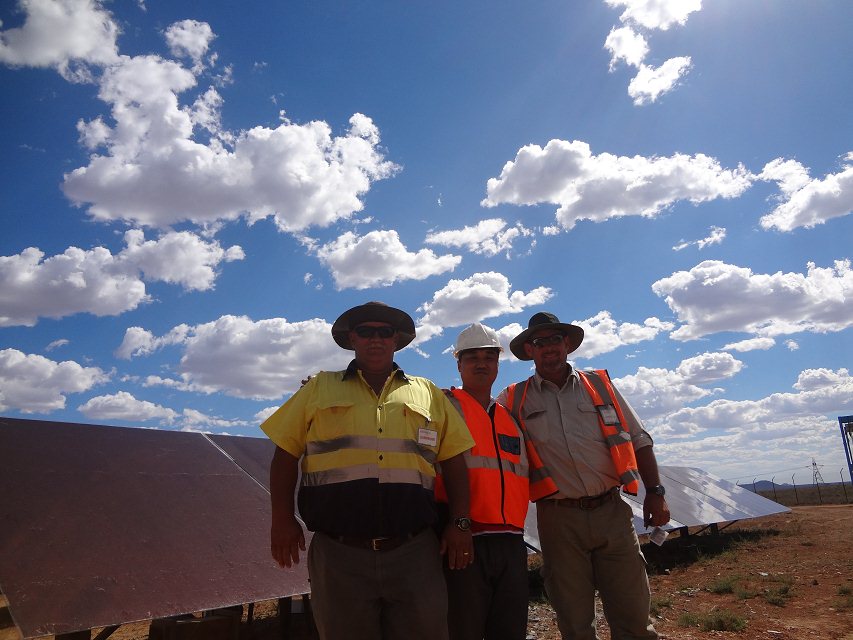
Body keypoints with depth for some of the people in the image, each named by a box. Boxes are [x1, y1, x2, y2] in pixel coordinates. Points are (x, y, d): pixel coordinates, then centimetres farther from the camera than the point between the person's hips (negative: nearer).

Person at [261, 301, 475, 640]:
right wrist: (282, 520, -1)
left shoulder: (428, 393, 13)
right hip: (340, 554, 0)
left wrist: (460, 523, 3)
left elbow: (454, 461, 12)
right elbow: (286, 454, 8)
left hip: (415, 552, 1)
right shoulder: (320, 388, 10)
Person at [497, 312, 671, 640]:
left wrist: (655, 492, 3)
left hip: (612, 512, 1)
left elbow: (638, 440, 10)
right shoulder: (514, 399, 5)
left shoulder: (599, 385, 8)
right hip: (559, 520, 0)